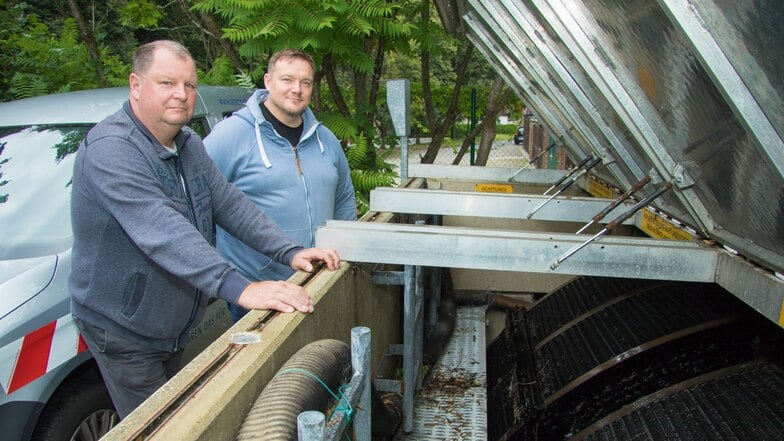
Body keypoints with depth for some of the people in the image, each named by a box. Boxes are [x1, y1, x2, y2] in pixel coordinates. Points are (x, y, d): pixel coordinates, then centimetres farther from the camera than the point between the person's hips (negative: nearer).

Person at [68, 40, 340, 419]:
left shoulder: (189, 145, 3)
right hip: (124, 331, -8)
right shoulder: (110, 149, -27)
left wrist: (290, 252, -14)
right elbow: (163, 231, -39)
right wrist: (239, 289, -48)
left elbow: (229, 203, -1)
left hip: (175, 327, 8)